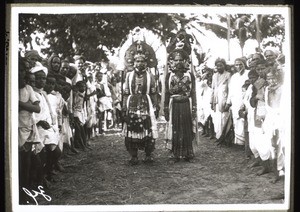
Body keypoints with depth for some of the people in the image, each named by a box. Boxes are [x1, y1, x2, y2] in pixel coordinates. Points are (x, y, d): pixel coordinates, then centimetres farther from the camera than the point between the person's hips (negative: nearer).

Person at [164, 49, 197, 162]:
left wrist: (194, 108, -2)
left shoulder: (190, 75, 5)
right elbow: (167, 93, 7)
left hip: (186, 105, 0)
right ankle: (176, 155, 9)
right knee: (175, 130, 2)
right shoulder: (169, 75, 6)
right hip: (174, 105, 0)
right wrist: (166, 108, 2)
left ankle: (188, 154, 11)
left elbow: (193, 93, 4)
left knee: (187, 129, 2)